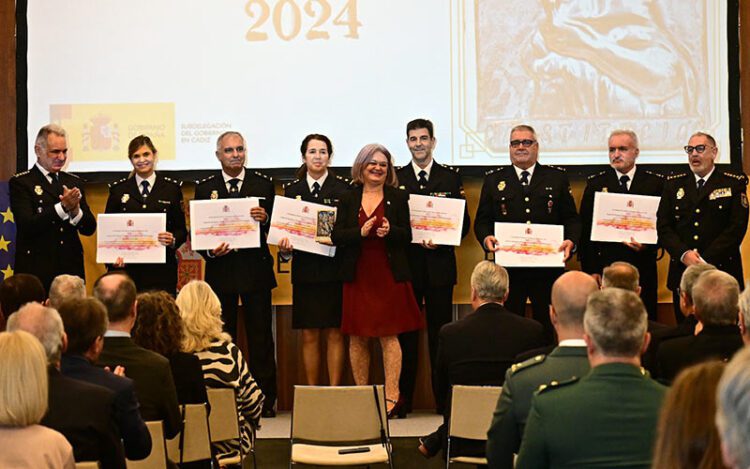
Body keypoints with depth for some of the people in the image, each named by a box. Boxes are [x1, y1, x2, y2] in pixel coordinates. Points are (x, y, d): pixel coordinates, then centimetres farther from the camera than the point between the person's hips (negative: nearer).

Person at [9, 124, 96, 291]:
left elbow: (89, 229, 10)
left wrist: (75, 210, -11)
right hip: (36, 272, -4)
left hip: (71, 269, 4)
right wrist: (63, 207, -19)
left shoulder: (74, 182, 14)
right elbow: (27, 226, -13)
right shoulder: (20, 183, 0)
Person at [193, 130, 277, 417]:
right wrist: (210, 251, -14)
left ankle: (265, 398, 8)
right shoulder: (205, 188, 6)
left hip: (256, 268, 0)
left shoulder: (263, 184, 6)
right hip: (220, 269, 0)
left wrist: (265, 218, -18)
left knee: (261, 337, 3)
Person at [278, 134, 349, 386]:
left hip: (334, 269, -2)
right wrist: (284, 246, -11)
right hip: (305, 269, 2)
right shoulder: (292, 189, 9)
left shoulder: (344, 187, 1)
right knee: (309, 336, 5)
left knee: (334, 334, 1)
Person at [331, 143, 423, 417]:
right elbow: (336, 236, 0)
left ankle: (391, 396, -2)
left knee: (389, 336, -3)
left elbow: (407, 236, 2)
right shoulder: (348, 199, 7)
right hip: (357, 276, 2)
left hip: (389, 276, -2)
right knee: (357, 338, 5)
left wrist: (389, 231, -17)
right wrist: (360, 232, -16)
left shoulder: (398, 198, 5)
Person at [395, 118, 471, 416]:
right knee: (405, 333, 3)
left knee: (440, 333, 2)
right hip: (406, 265, 0)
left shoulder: (451, 178, 7)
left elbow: (464, 222, 4)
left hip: (439, 265, 0)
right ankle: (403, 399, 8)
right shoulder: (396, 179, 8)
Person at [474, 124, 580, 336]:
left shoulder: (557, 178, 10)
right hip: (508, 268, 0)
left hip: (548, 268, 0)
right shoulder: (494, 180, 11)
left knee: (548, 327, 4)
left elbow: (571, 218, 8)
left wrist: (570, 241, -11)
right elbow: (482, 221, 8)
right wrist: (486, 238, -13)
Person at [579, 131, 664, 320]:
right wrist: (591, 270, -3)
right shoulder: (595, 184, 7)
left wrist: (648, 246, -13)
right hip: (604, 267, 0)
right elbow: (585, 231, 4)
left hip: (643, 267, 0)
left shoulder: (655, 183, 7)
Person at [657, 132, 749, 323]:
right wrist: (684, 254, -11)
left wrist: (706, 260, -13)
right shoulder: (673, 184, 13)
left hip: (722, 271, -2)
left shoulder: (734, 184, 3)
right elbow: (663, 226, 6)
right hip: (682, 272, 3)